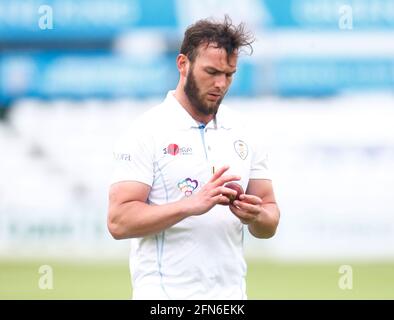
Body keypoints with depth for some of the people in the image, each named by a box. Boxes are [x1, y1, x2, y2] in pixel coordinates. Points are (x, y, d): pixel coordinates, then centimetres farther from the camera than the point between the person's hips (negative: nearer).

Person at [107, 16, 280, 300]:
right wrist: (193, 204, -23)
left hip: (231, 293, 5)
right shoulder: (147, 132, -6)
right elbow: (119, 220, -13)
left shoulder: (243, 134, 10)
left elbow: (269, 225, 12)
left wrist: (256, 215, -11)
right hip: (165, 294, -5)